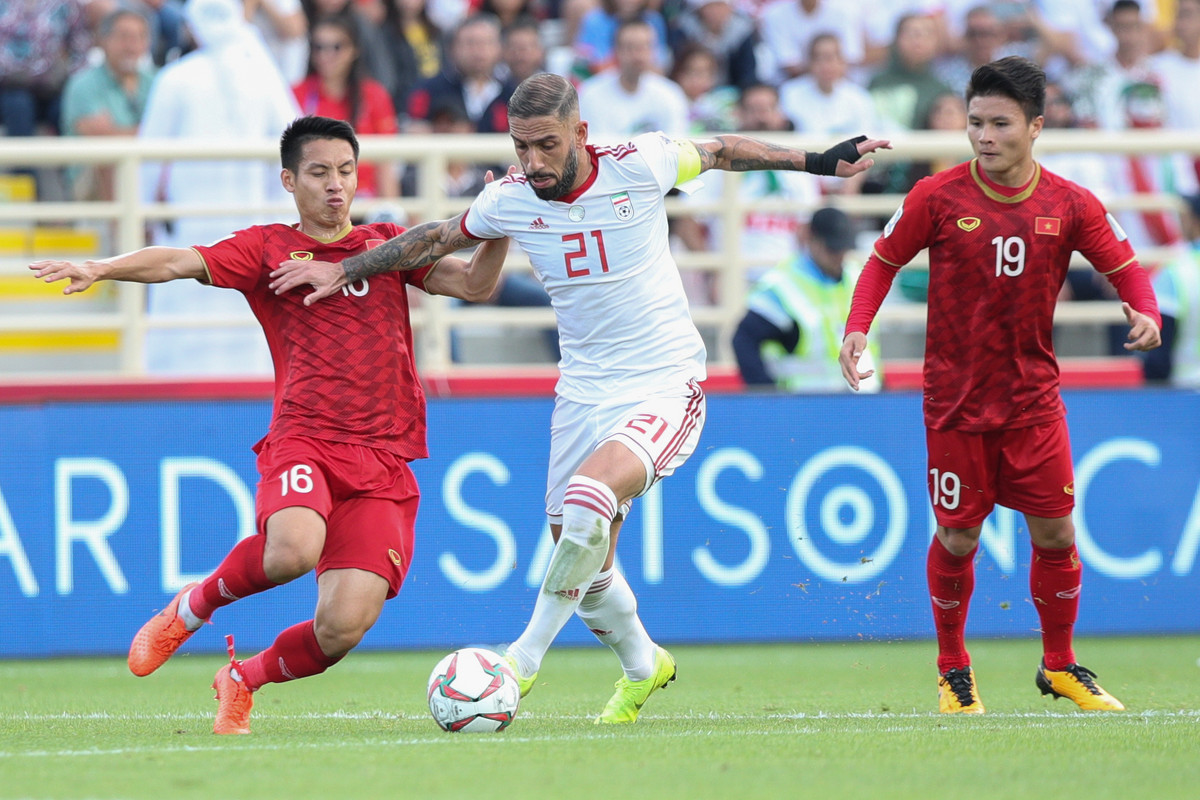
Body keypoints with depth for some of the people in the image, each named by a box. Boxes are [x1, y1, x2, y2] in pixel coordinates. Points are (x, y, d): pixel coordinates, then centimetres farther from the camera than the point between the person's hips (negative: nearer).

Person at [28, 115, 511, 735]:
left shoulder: (387, 245, 18)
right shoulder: (269, 248, 9)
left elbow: (473, 284, 11)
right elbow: (184, 263, -5)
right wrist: (102, 268, -21)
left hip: (383, 458, 3)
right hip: (303, 439, -3)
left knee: (344, 625, -12)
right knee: (293, 549, -35)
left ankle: (241, 681, 20)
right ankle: (190, 608, -2)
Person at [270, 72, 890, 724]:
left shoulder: (638, 166, -13)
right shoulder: (509, 202, -4)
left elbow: (721, 151, 6)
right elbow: (436, 238, 15)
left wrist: (818, 162, 7)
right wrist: (343, 271, 16)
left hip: (666, 385, -5)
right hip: (583, 394, 5)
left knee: (590, 496, -30)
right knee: (582, 564, 7)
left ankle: (527, 655, -16)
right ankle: (642, 668, 37)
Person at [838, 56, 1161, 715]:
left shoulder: (1069, 205, -4)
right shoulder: (937, 197, -8)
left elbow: (1126, 269, 3)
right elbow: (884, 261, 3)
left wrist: (1145, 314, -19)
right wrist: (857, 328, -12)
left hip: (1033, 399, 1)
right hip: (956, 399, -1)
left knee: (1054, 532, 1)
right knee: (957, 537, 1)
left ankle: (1060, 666, 21)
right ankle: (953, 671, 22)